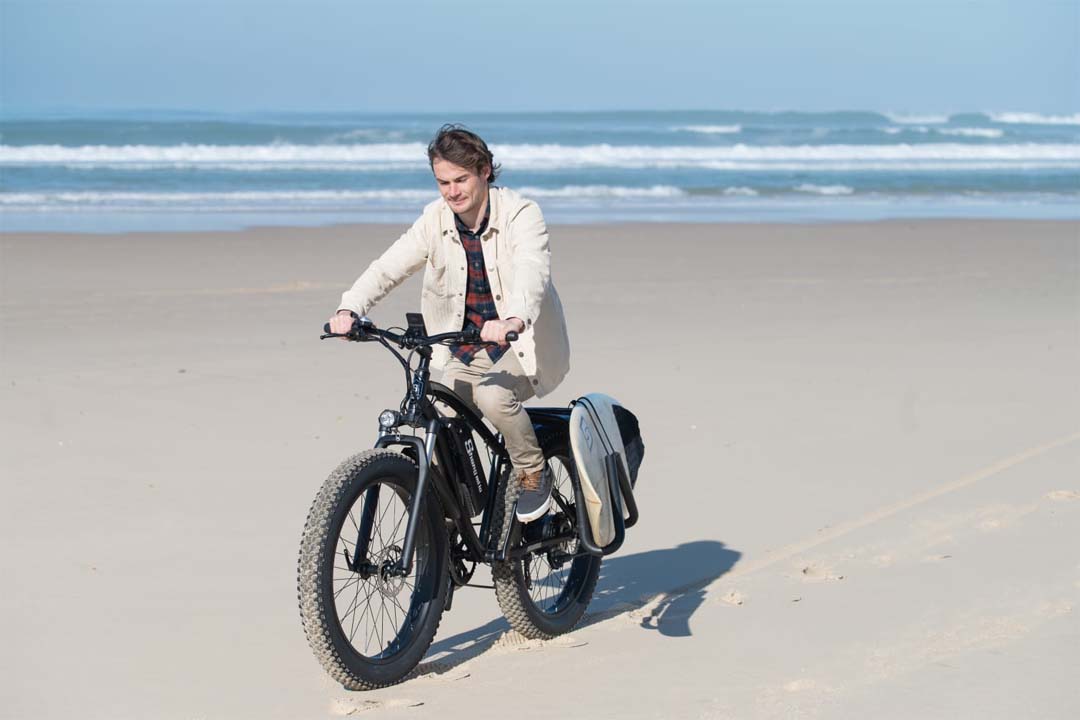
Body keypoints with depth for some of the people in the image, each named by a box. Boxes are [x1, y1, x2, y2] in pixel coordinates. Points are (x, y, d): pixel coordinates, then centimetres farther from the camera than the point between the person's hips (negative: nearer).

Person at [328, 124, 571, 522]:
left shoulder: (521, 215, -16)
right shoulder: (436, 220, -2)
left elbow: (531, 271, -34)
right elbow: (388, 266, -11)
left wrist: (512, 320, -55)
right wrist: (349, 308, -31)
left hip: (522, 344, -4)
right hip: (464, 350, 5)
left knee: (492, 395, -32)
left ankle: (534, 474, -6)